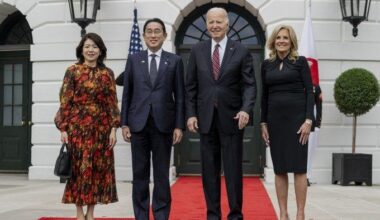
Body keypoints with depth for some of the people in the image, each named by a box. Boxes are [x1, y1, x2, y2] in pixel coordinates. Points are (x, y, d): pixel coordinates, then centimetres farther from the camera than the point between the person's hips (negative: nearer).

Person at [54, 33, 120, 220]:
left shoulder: (107, 73, 6)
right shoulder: (72, 71, 1)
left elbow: (112, 103, 4)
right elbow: (65, 102, -2)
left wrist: (113, 128, -3)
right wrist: (63, 128, -7)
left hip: (101, 127, 2)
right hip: (78, 126, -2)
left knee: (98, 168, 3)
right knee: (79, 167, 1)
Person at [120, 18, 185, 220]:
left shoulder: (175, 61, 5)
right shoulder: (133, 60, 8)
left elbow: (179, 96, 2)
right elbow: (127, 94, 7)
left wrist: (179, 126, -4)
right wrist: (124, 123, 1)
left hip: (163, 124, -1)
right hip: (138, 124, 1)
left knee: (162, 174, 4)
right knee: (140, 174, 6)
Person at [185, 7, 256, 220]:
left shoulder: (241, 51, 1)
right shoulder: (198, 50, 7)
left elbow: (249, 85, -3)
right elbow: (191, 86, 8)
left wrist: (246, 109, -18)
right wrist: (191, 114, 0)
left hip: (232, 117, -2)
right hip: (206, 117, 2)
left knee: (233, 169, 2)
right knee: (209, 169, 7)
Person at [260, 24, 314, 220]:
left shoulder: (300, 62, 1)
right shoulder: (266, 65, 10)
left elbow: (309, 91, -4)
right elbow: (264, 95, 12)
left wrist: (308, 120, -12)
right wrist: (263, 123, 7)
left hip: (297, 117, -3)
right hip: (275, 119, 3)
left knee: (298, 167, -2)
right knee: (279, 169, 5)